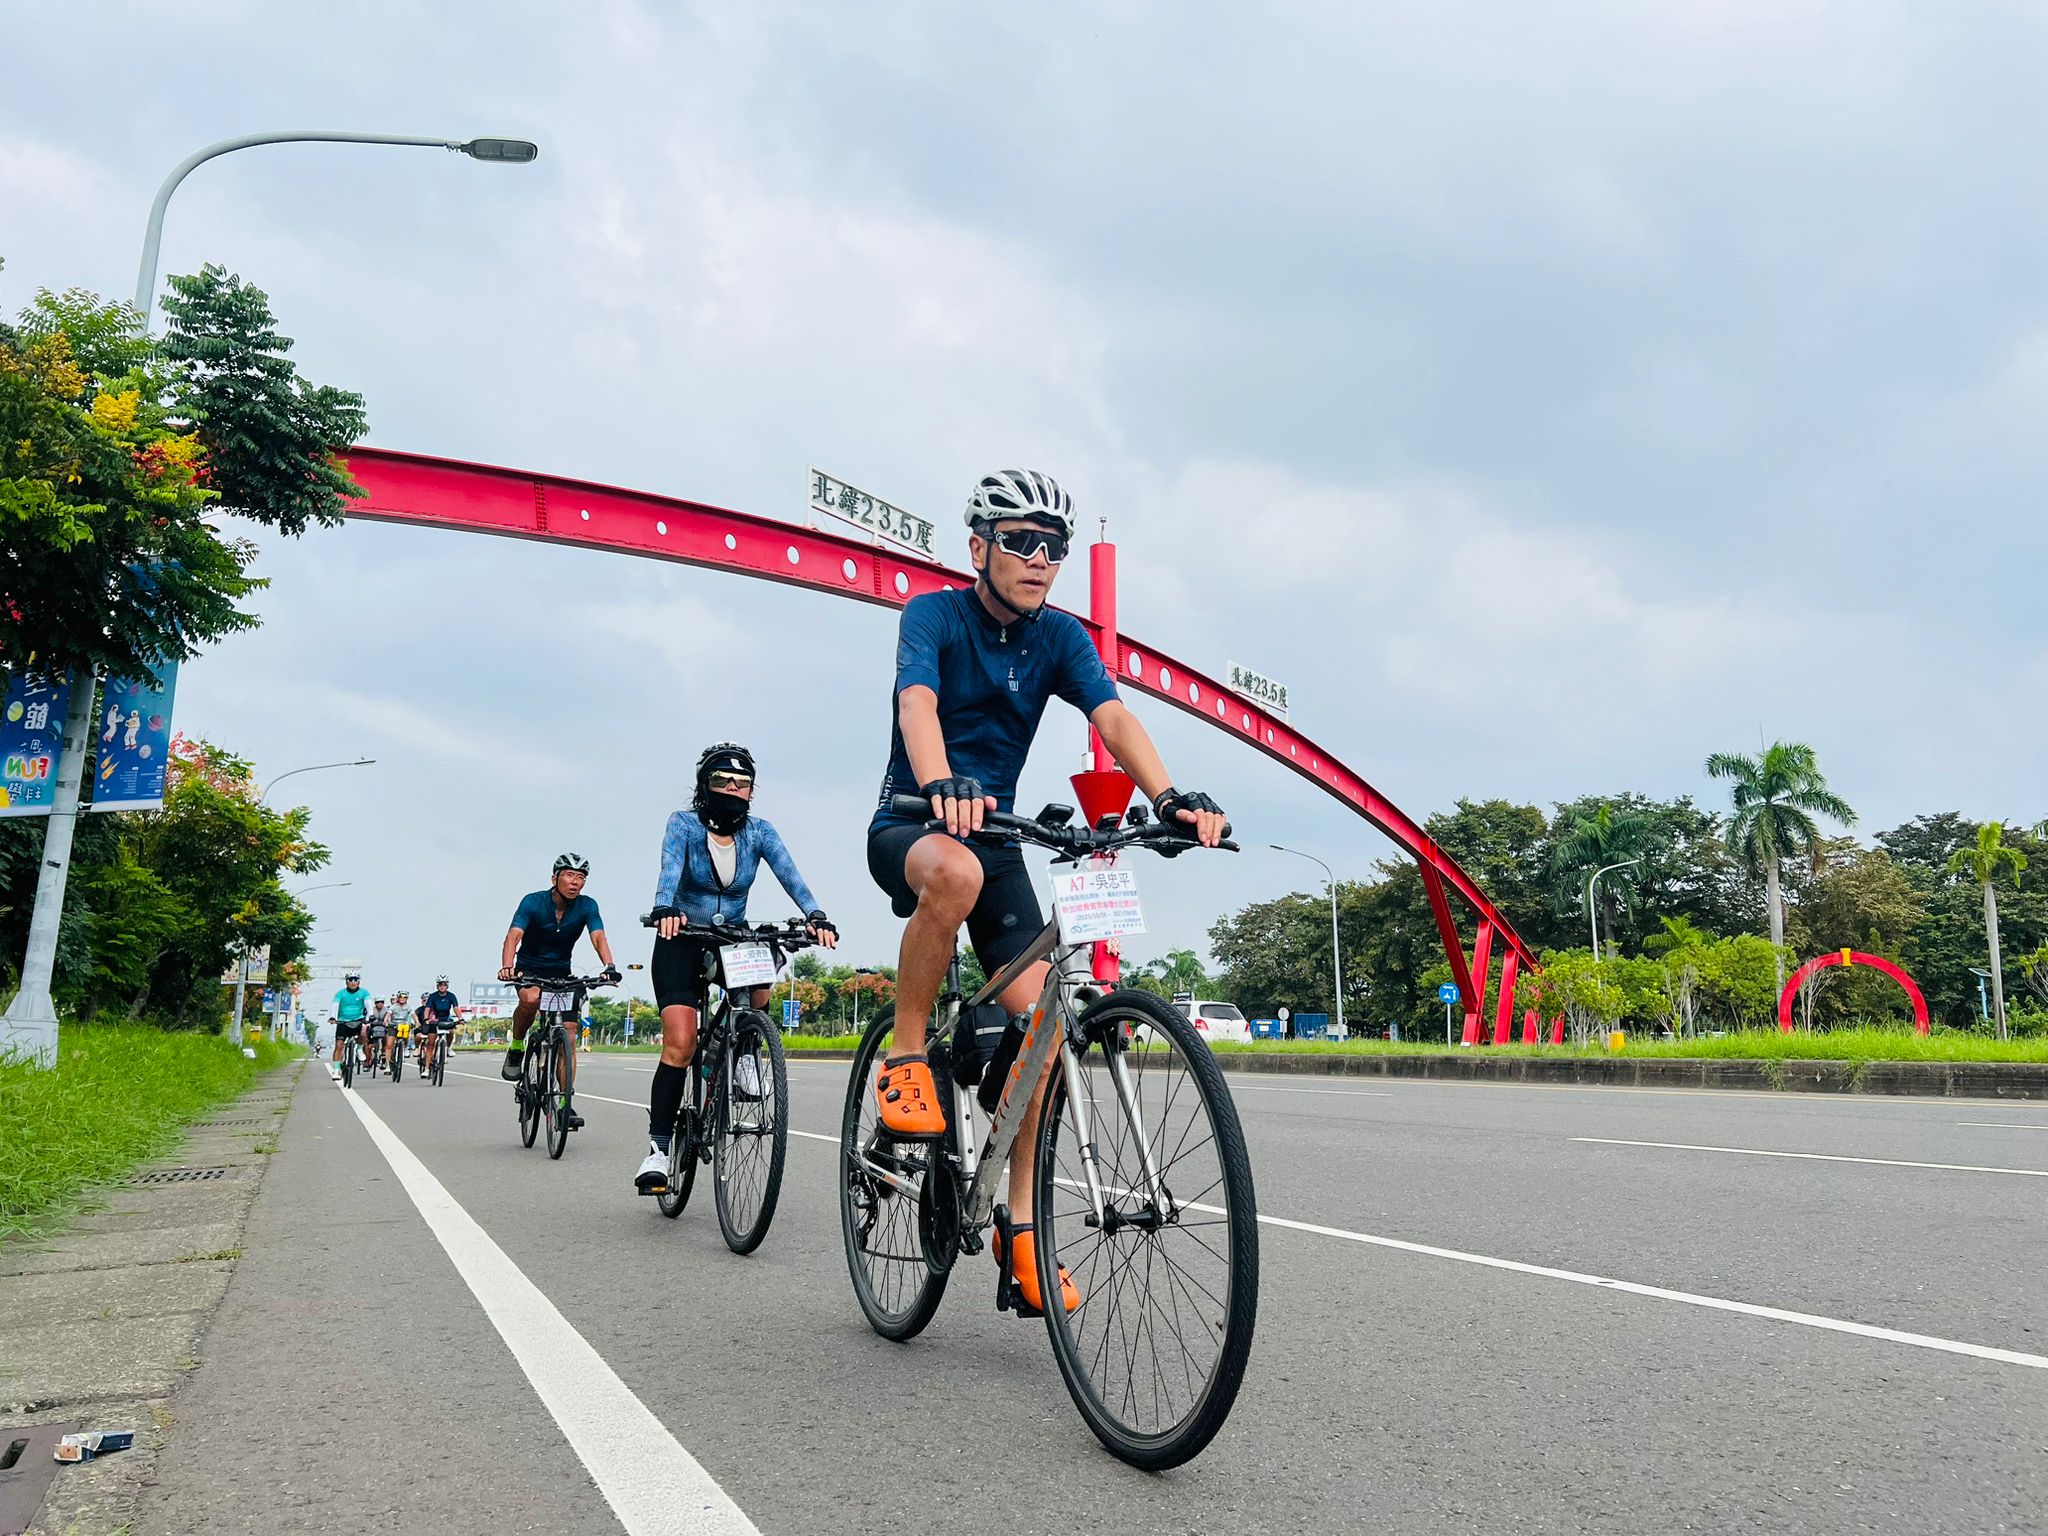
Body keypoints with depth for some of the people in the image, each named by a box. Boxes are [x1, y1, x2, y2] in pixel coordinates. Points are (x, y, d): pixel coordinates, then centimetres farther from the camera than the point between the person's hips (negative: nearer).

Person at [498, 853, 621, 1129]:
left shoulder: (587, 906, -14)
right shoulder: (533, 902, -19)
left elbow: (599, 937, -26)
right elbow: (514, 935, -32)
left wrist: (609, 967, -46)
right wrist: (506, 967, -51)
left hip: (561, 972, 2)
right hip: (529, 968, -2)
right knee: (530, 998, -37)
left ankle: (568, 1102, -4)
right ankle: (516, 1047, -9)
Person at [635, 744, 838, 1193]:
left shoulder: (759, 831, -7)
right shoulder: (683, 824, -13)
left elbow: (789, 874, -22)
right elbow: (670, 870, -31)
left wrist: (816, 916, -41)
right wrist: (664, 910, -52)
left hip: (733, 940, 2)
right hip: (681, 941, -2)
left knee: (759, 990, -31)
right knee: (680, 1044, -16)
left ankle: (742, 1050, 0)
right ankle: (658, 1148, -8)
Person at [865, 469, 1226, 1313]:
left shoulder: (1059, 637, -1)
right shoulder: (933, 613, -11)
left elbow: (1112, 715, -17)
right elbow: (917, 703, -31)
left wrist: (1170, 796, -37)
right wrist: (943, 787, -52)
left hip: (995, 835, 4)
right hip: (910, 825, -4)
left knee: (1036, 1013, -11)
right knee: (956, 870, -41)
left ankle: (1020, 1223, 2)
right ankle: (905, 1055, -19)